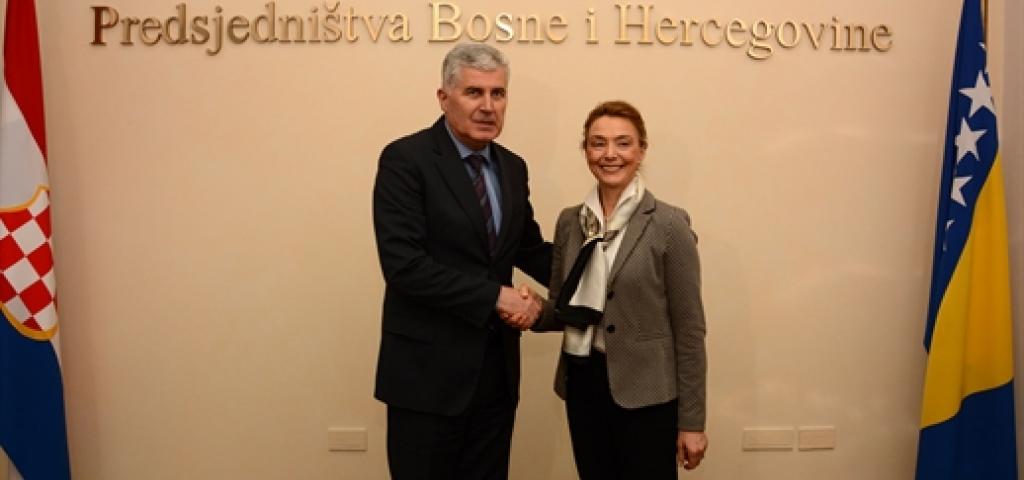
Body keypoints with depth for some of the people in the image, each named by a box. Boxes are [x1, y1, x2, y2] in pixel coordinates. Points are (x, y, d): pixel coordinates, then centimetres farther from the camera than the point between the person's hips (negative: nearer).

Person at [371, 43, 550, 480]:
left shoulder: (512, 167, 9)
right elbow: (403, 264, -20)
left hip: (497, 367, 6)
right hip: (429, 369, -6)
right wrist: (495, 295, -20)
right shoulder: (405, 159, -12)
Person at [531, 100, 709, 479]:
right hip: (582, 385, 5)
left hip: (645, 394, -4)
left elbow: (689, 328, -9)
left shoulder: (669, 224, -10)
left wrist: (691, 421, -8)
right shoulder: (570, 221, 4)